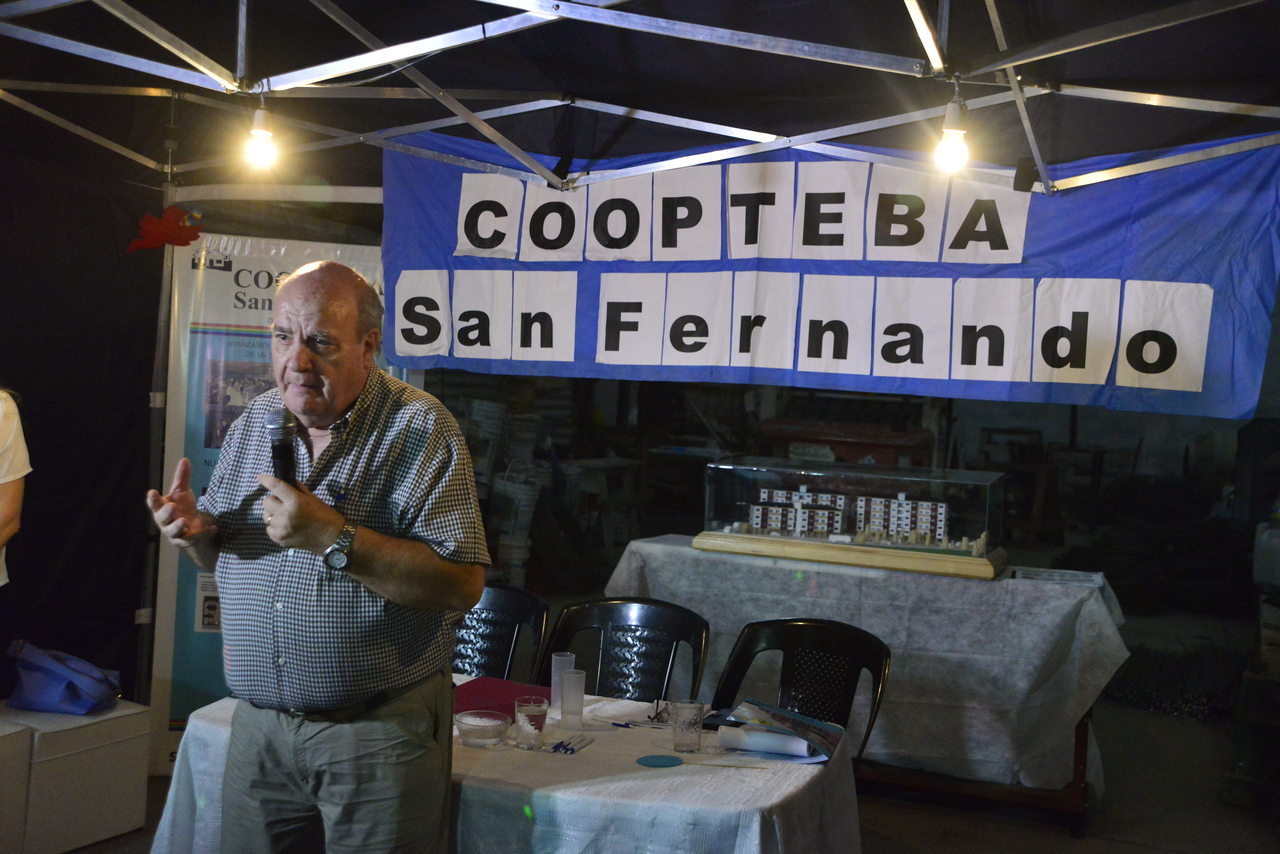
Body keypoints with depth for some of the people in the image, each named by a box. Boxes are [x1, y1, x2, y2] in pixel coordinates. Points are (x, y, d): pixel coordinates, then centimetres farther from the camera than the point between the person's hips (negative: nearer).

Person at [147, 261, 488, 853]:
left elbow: (463, 584, -21)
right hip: (258, 723, 5)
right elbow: (224, 555, 17)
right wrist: (197, 532, -5)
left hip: (380, 733, -5)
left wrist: (333, 536, -26)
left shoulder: (420, 428, -12)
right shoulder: (253, 423, 7)